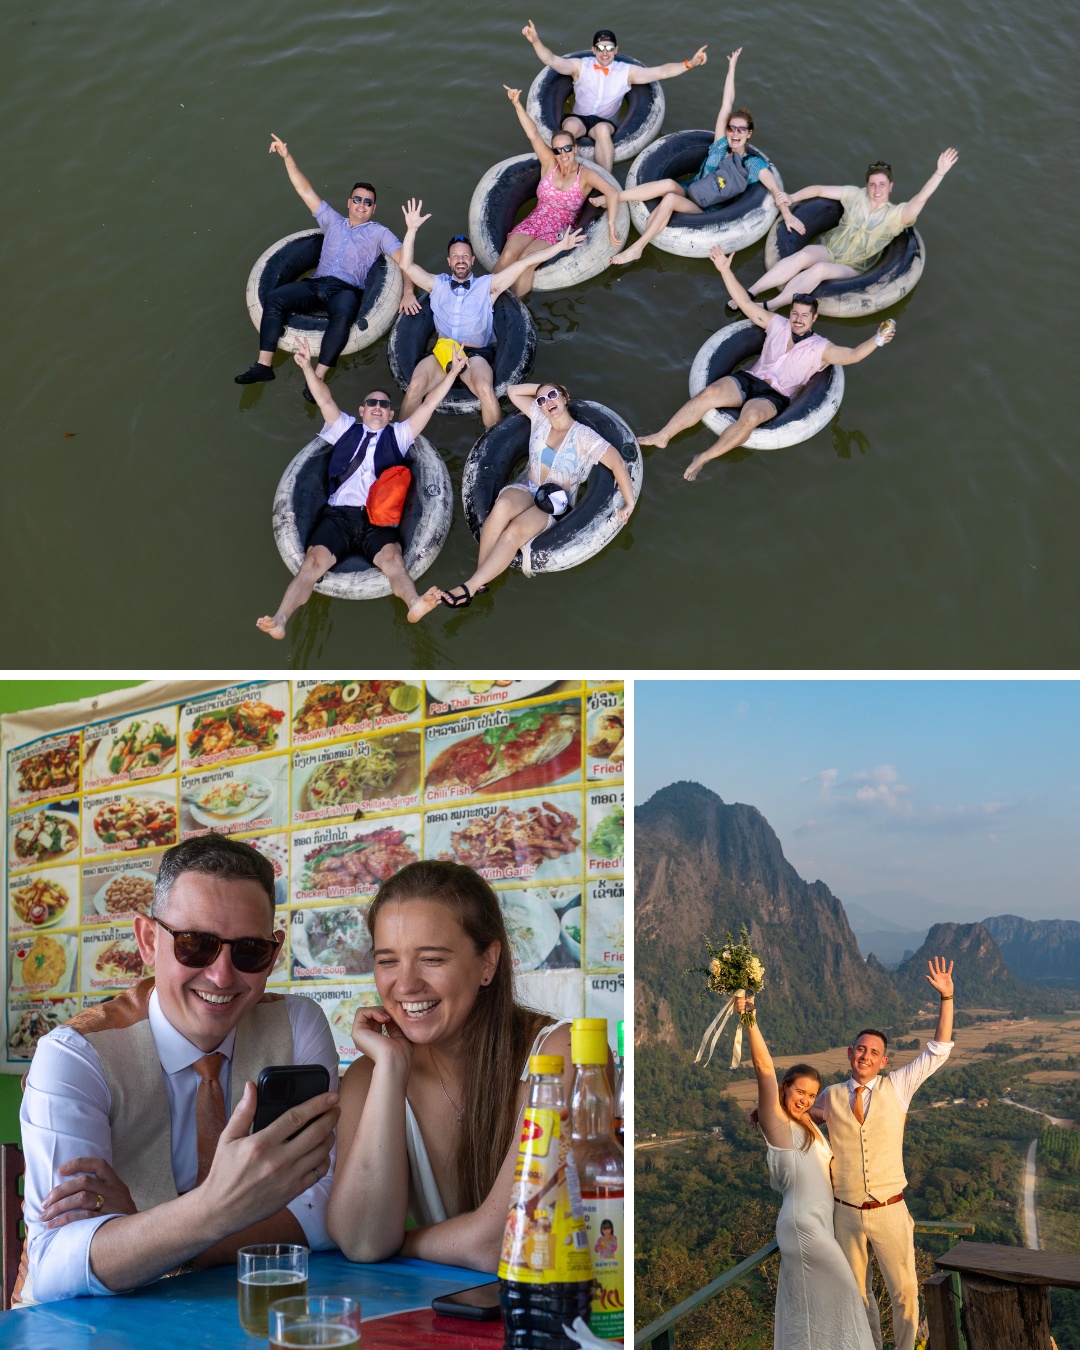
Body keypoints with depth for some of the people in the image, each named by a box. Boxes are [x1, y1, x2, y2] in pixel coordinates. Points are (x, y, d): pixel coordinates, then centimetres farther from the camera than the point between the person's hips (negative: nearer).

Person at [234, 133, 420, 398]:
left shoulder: (379, 233, 16)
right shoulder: (333, 221, 27)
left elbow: (404, 261, 3)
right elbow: (306, 191, 23)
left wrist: (408, 292, -15)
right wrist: (287, 157, 12)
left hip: (347, 290, -4)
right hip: (316, 285, 4)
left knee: (343, 314, -40)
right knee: (274, 298, -21)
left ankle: (318, 379, -45)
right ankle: (263, 365, -25)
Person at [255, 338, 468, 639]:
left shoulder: (399, 435, 28)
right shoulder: (346, 429, 29)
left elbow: (429, 404, 23)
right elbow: (325, 400, 18)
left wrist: (453, 372, 18)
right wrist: (307, 367, 5)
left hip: (380, 519, -1)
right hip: (338, 515, 1)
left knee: (392, 559, -32)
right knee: (314, 562, -25)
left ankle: (414, 604, -61)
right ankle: (280, 621, -43)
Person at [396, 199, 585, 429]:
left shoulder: (488, 285, 14)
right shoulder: (437, 284, 20)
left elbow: (525, 263, 9)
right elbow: (407, 266, 11)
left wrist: (561, 245, 5)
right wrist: (412, 229, -1)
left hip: (475, 355, -1)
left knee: (486, 390, -35)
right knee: (415, 387, -30)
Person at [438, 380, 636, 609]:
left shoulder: (583, 435, -6)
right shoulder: (540, 418, 9)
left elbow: (617, 463, -13)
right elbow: (513, 391, 18)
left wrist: (629, 504, -18)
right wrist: (540, 390, 10)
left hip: (555, 503, -3)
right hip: (525, 488, 3)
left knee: (514, 531, -34)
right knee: (502, 506, -36)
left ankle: (470, 587, -37)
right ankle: (480, 577, -35)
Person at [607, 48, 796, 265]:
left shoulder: (753, 164, 0)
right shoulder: (721, 146, 9)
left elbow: (775, 189, -14)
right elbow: (727, 104, 6)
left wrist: (786, 213, -34)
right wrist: (732, 67, 6)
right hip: (687, 195, 3)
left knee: (669, 199, -33)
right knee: (669, 184, -31)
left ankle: (637, 249, -33)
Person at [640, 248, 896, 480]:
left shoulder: (820, 348, 3)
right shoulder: (777, 324, 12)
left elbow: (852, 355, -8)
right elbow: (746, 303, 12)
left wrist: (876, 340, -27)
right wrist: (725, 271, 5)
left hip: (774, 397, -3)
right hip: (748, 379, 3)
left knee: (750, 416, -38)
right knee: (709, 393, -27)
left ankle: (703, 459, -29)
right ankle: (663, 436, -26)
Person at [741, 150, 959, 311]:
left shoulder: (896, 214, -3)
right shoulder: (855, 195, 5)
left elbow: (920, 198, -19)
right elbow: (819, 190, 10)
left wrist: (940, 172, -32)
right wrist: (790, 199, 1)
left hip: (851, 269, -2)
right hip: (827, 249, 2)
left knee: (820, 269, -36)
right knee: (802, 257, -33)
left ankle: (769, 307, -43)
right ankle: (748, 293, -37)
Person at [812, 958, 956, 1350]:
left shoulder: (897, 1087, -2)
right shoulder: (830, 1097, 1)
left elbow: (938, 1051, -7)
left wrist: (946, 998, -15)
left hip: (890, 1211, -1)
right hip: (847, 1213, 1)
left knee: (904, 1291, 3)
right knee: (857, 1292, 15)